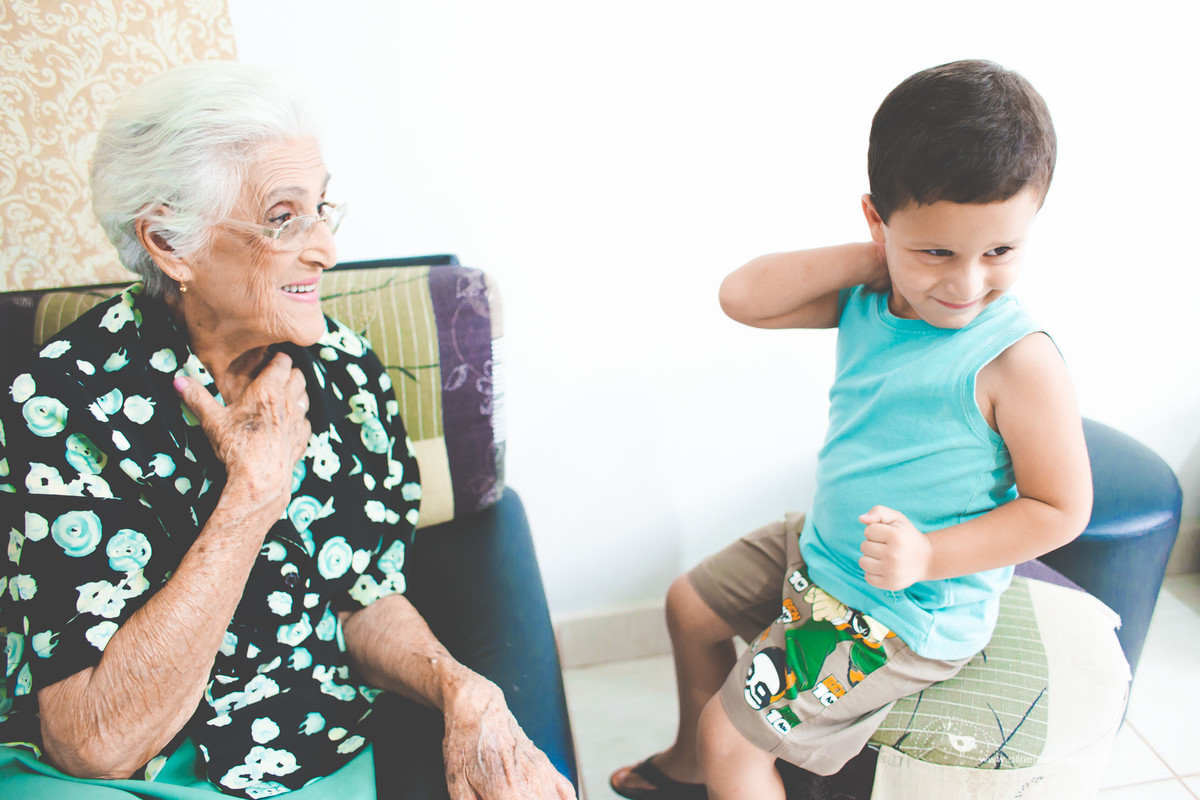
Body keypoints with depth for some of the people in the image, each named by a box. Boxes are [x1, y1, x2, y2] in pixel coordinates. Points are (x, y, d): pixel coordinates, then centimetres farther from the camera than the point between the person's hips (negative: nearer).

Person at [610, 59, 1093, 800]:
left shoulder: (1017, 361, -26)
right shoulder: (867, 303, -9)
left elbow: (1061, 508, -18)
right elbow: (742, 298, -14)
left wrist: (929, 555, -27)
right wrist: (870, 260, -19)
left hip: (905, 614, -7)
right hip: (820, 548, 8)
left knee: (733, 736, -3)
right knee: (690, 604, 23)